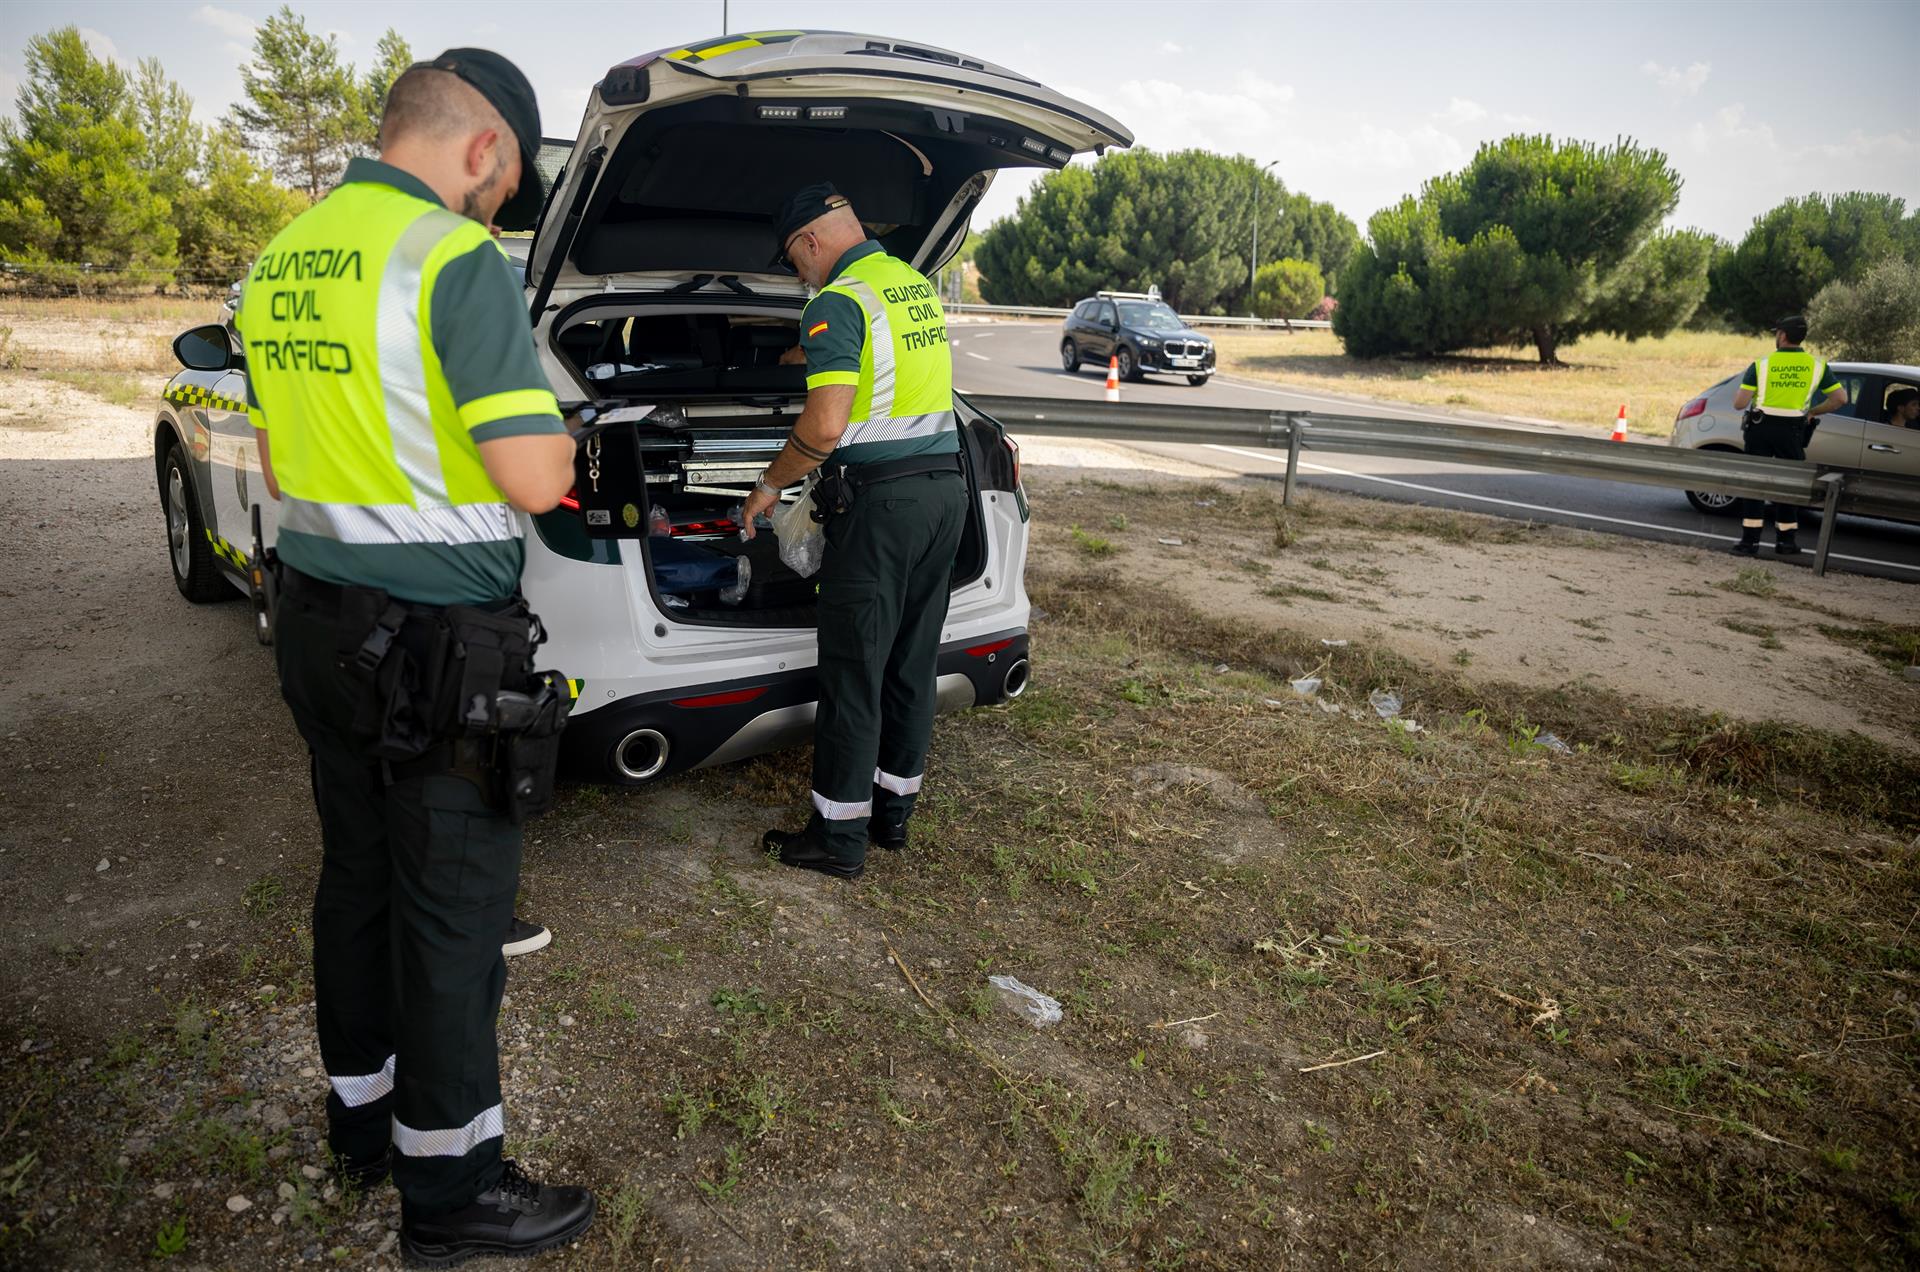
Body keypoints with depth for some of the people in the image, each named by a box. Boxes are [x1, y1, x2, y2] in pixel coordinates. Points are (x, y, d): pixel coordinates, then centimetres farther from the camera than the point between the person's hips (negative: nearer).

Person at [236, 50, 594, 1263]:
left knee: (357, 877, 20)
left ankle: (364, 1109, 38)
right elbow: (533, 479, -21)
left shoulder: (280, 263, 11)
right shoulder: (457, 261, -16)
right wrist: (559, 434, 0)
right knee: (453, 906, 3)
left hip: (318, 622, 9)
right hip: (436, 646, -8)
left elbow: (278, 467, 18)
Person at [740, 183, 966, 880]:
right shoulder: (918, 286, 16)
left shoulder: (837, 304, -11)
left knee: (853, 671, 0)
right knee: (912, 662, 14)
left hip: (879, 498, -8)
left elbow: (826, 425, -21)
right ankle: (893, 810, 26)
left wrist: (769, 484, -6)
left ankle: (839, 835, 9)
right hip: (946, 487, 8)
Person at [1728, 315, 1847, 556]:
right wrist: (1813, 411, 13)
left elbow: (1739, 404, -9)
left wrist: (1737, 390, 13)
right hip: (1792, 431, 2)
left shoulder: (1761, 364, -5)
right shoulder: (1817, 366, 2)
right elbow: (1840, 398, 1)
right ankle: (1785, 541, 18)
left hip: (1761, 428, -2)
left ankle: (1750, 540, 1)